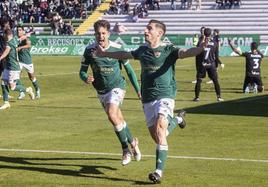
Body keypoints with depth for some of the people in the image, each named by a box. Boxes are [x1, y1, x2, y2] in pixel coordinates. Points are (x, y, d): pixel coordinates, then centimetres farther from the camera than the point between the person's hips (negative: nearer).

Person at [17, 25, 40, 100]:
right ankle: (22, 93, -10)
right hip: (19, 61, 3)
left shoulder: (26, 39, -15)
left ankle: (37, 90, 36)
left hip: (28, 61, -3)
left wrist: (21, 47, -52)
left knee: (31, 77, 11)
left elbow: (28, 45, -38)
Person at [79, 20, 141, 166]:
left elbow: (129, 69, -1)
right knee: (119, 119, 13)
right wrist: (86, 79, -26)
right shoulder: (89, 50, -8)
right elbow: (82, 71, -2)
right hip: (101, 91, 4)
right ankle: (133, 143, 37)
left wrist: (138, 89, 1)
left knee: (112, 115, -25)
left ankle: (126, 149, -11)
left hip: (117, 86, -4)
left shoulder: (117, 48, -12)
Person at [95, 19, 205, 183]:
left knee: (160, 129, -22)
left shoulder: (168, 49, -5)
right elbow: (125, 55, 30)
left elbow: (186, 52, -23)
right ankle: (177, 119, 39)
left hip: (165, 95, -6)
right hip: (148, 99, 6)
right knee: (155, 136, 7)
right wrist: (105, 54, 42)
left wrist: (200, 48, -43)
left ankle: (159, 171, -21)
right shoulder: (143, 50, 13)